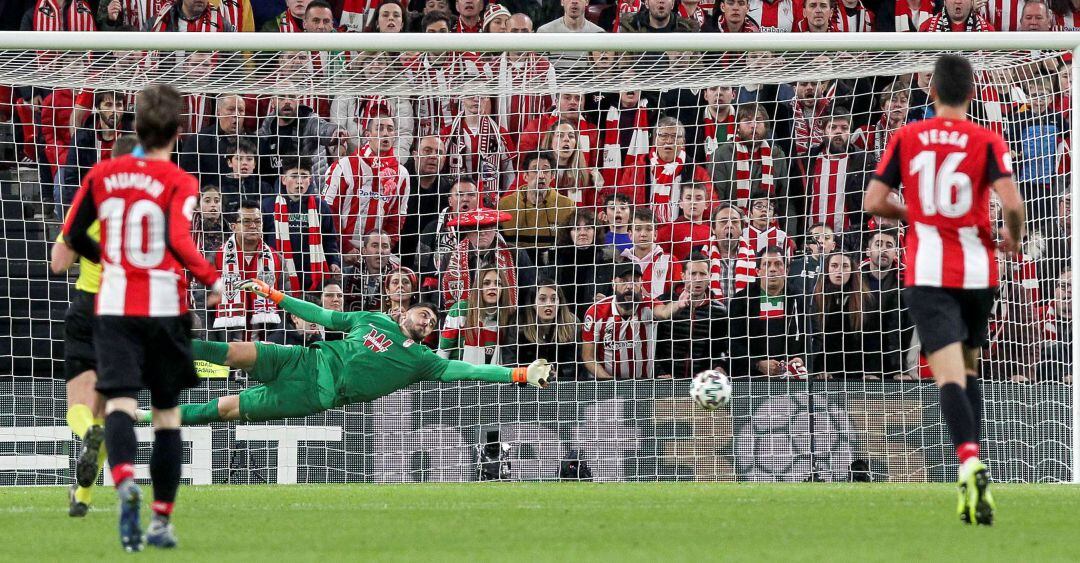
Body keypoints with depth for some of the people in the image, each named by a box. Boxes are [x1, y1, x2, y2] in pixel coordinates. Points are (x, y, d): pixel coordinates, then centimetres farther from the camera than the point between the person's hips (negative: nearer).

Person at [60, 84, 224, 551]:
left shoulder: (102, 175, 5)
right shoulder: (179, 182, -7)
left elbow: (72, 235, 12)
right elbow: (179, 241, -21)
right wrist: (212, 280, -7)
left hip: (115, 306, 1)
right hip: (165, 308, -1)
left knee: (119, 402, -9)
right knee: (167, 412, 11)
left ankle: (124, 480, -40)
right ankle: (162, 519, 11)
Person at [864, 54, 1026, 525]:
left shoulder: (906, 138, 1)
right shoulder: (987, 142, -4)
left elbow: (874, 201, 0)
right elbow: (1011, 202, -15)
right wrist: (1013, 238, 6)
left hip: (926, 274, -1)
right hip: (978, 270, 1)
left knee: (949, 375, -12)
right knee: (968, 367, 21)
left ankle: (970, 464, -35)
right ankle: (972, 468, 18)